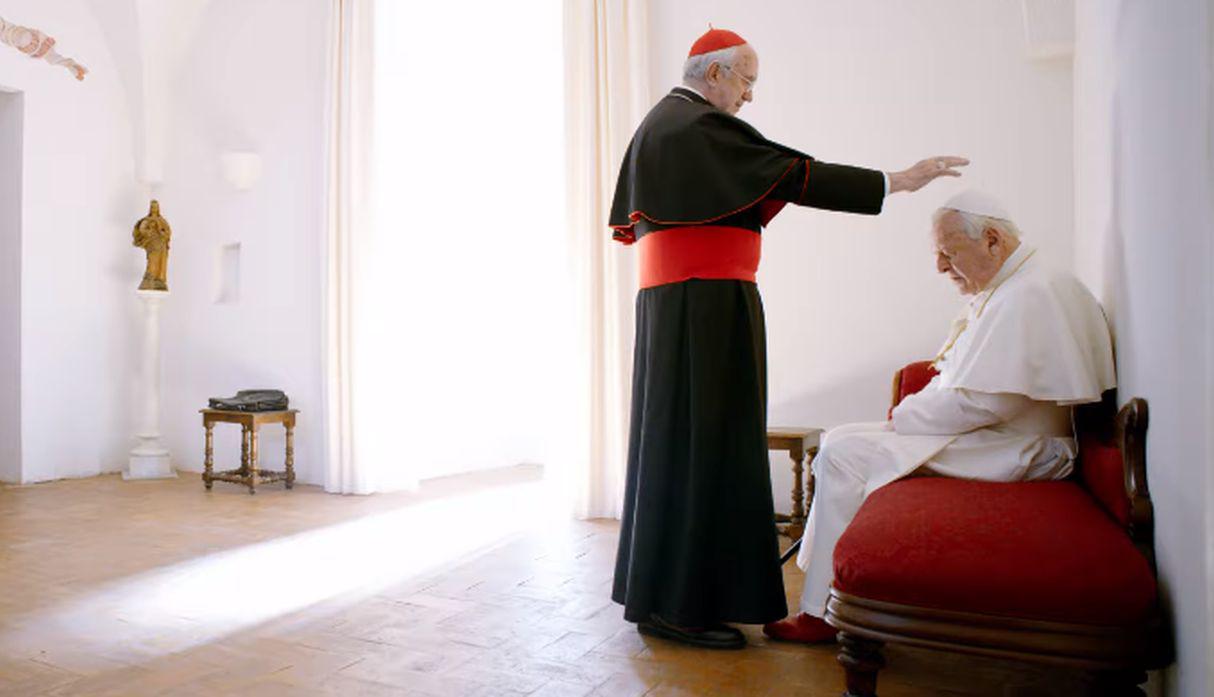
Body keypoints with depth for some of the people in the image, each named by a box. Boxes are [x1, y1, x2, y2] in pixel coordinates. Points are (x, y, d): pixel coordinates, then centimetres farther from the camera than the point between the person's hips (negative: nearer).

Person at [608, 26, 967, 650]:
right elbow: (796, 175, -15)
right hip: (708, 301, -10)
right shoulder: (701, 126, -10)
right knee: (702, 442, -8)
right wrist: (896, 180, -10)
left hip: (668, 299, 10)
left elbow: (632, 219, 26)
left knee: (673, 438, 12)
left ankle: (657, 587, 21)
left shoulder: (657, 123, 21)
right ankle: (678, 605, -1)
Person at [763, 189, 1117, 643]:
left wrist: (904, 415, -12)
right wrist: (911, 413, 1)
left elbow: (985, 402, -25)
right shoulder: (1005, 290, 15)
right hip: (988, 437, 11)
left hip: (1010, 452, -10)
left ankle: (823, 613, -8)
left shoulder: (1030, 295, -18)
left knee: (844, 454, -19)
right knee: (840, 442, 4)